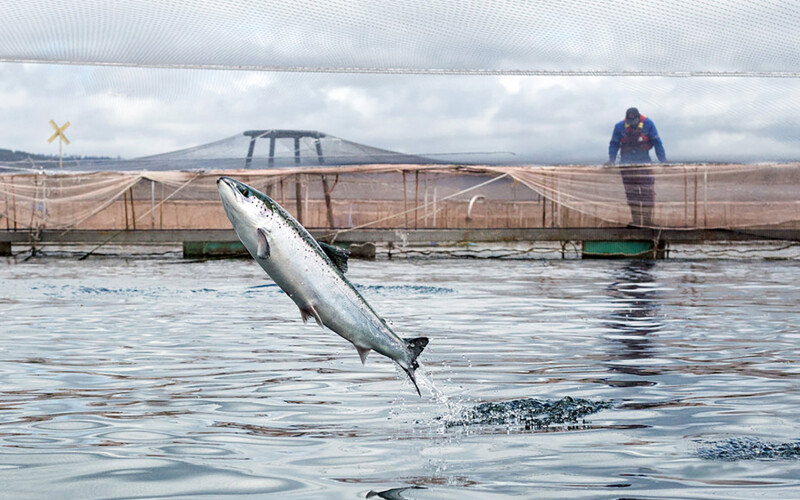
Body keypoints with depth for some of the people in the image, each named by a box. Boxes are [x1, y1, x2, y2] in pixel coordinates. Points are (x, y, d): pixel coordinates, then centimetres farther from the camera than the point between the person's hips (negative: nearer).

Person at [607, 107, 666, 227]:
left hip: (644, 161, 0)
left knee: (648, 192, -7)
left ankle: (647, 220, -4)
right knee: (631, 192, -4)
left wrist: (663, 160, -3)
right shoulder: (620, 126, -2)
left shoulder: (647, 124, -4)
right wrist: (611, 160, -1)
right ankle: (636, 220, -2)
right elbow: (614, 144, 10)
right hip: (627, 162, 1)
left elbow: (657, 142, 1)